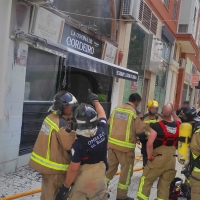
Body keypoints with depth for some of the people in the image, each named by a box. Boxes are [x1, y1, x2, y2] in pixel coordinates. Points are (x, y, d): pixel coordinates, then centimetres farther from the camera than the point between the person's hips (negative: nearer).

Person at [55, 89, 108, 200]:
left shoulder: (78, 143, -27)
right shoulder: (102, 130, -15)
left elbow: (73, 169, -22)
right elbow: (102, 114, 7)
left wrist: (65, 187, -9)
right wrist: (95, 100, 22)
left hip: (83, 176, -4)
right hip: (99, 174, 4)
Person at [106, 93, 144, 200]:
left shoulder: (116, 109, 5)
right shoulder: (135, 112, -12)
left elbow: (109, 123, 13)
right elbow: (140, 131, -12)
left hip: (112, 143, 6)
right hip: (126, 146, -6)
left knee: (110, 167, 19)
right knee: (126, 171, 9)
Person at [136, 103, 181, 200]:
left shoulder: (157, 126, -17)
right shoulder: (177, 125, -2)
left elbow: (149, 144, -24)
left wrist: (150, 157, -10)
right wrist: (173, 112, 18)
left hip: (158, 158, -4)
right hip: (171, 159, 5)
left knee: (146, 181, 9)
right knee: (165, 184, 14)